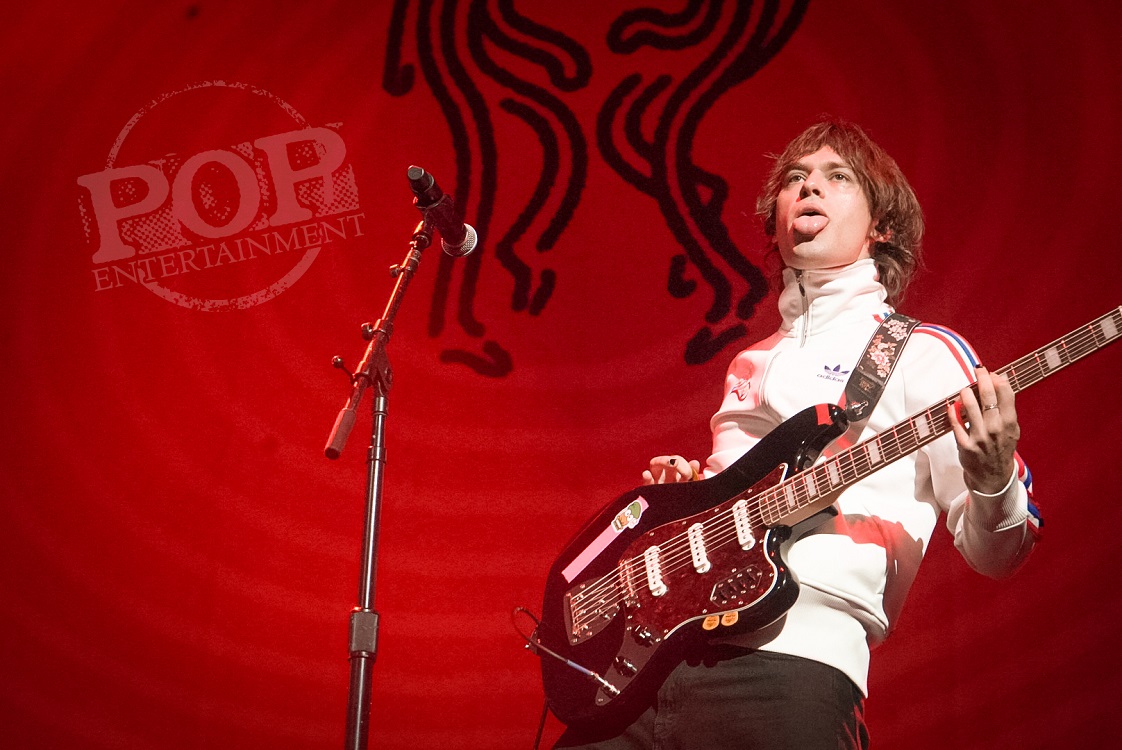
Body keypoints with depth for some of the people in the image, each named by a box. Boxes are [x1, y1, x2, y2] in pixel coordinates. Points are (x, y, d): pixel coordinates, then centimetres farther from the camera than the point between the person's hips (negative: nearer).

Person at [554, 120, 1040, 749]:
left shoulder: (921, 354, 5)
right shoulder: (752, 365, 24)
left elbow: (995, 554, 0)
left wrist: (993, 485, -22)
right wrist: (679, 492, 12)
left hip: (794, 659, -5)